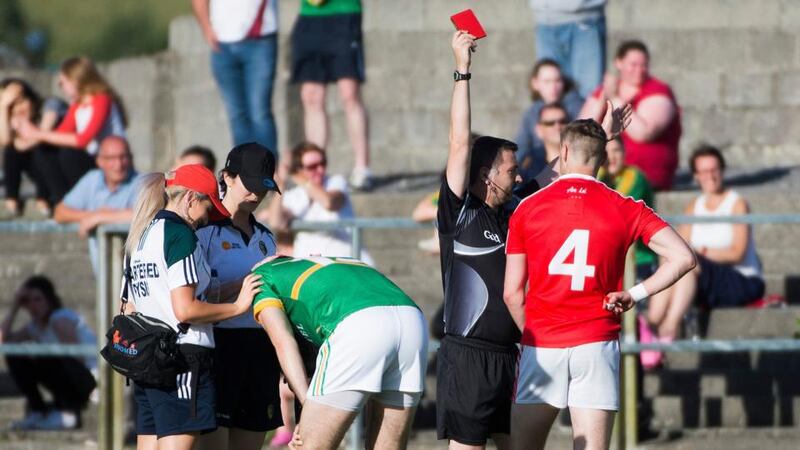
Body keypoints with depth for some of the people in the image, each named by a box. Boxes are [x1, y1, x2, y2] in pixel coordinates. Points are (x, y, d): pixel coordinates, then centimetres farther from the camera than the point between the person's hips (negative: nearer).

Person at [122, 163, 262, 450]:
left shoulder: (140, 236, 18)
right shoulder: (180, 233, -9)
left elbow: (129, 308, 20)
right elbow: (185, 309, -16)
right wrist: (237, 306, -7)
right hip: (183, 353, -9)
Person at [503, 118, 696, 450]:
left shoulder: (527, 208, 1)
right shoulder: (625, 210, 1)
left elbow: (512, 293, 1)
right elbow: (683, 258, -7)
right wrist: (635, 294, -2)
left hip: (541, 346, 0)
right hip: (597, 344, 0)